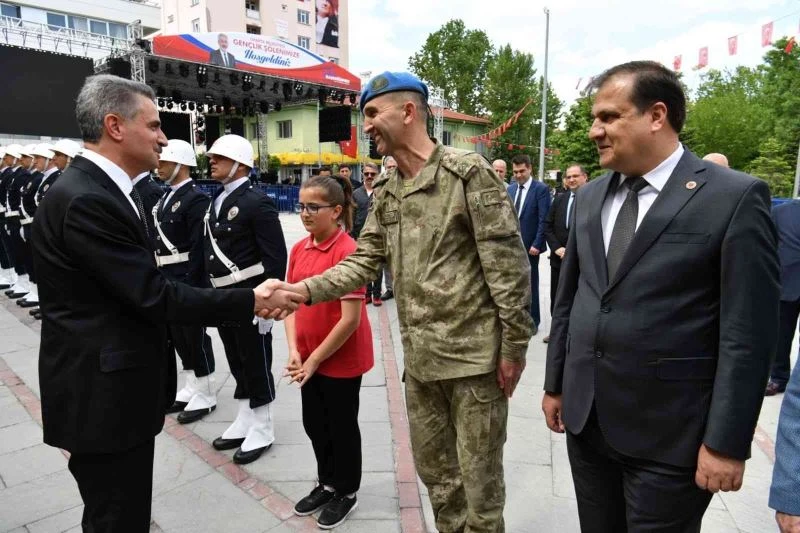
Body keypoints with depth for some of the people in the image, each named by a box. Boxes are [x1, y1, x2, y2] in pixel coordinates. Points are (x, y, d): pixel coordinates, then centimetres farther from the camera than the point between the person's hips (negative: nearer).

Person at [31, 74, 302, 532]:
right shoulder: (85, 199, -23)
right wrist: (252, 302, -19)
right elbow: (154, 296, -24)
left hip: (114, 389, 10)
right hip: (103, 396, -10)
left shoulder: (101, 189, 10)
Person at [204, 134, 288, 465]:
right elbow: (208, 250, 16)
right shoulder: (216, 201, 13)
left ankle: (262, 430, 20)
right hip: (222, 299, 8)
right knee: (238, 364, 18)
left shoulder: (258, 203, -13)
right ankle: (244, 422, 33)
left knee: (256, 364, 4)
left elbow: (275, 258, -17)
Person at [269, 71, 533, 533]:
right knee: (436, 474, 22)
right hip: (420, 360, 7)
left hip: (475, 356, -6)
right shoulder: (385, 194, 9)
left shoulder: (468, 172, -13)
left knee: (480, 482, 10)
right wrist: (305, 289, -9)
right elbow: (364, 262, 6)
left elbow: (509, 265, -14)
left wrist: (514, 347, -13)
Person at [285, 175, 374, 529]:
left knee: (342, 426, 11)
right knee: (314, 423, 20)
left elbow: (351, 319, -21)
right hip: (308, 358, 7)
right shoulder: (298, 250, 2)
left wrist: (315, 359, -15)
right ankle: (326, 484, 43)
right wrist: (294, 351, -7)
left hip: (342, 359, -7)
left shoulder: (347, 251, -20)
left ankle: (346, 493, 34)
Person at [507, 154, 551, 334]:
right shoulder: (510, 189, 10)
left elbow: (543, 220, -12)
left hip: (529, 245, -5)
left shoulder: (541, 189, -7)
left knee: (530, 284, 6)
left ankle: (532, 321, 18)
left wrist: (537, 244, -16)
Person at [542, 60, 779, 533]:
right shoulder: (590, 197, 6)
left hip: (668, 433, -5)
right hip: (586, 418, 5)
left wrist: (726, 442, -12)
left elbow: (747, 334, -12)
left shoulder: (735, 197, -10)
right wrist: (555, 384, 12)